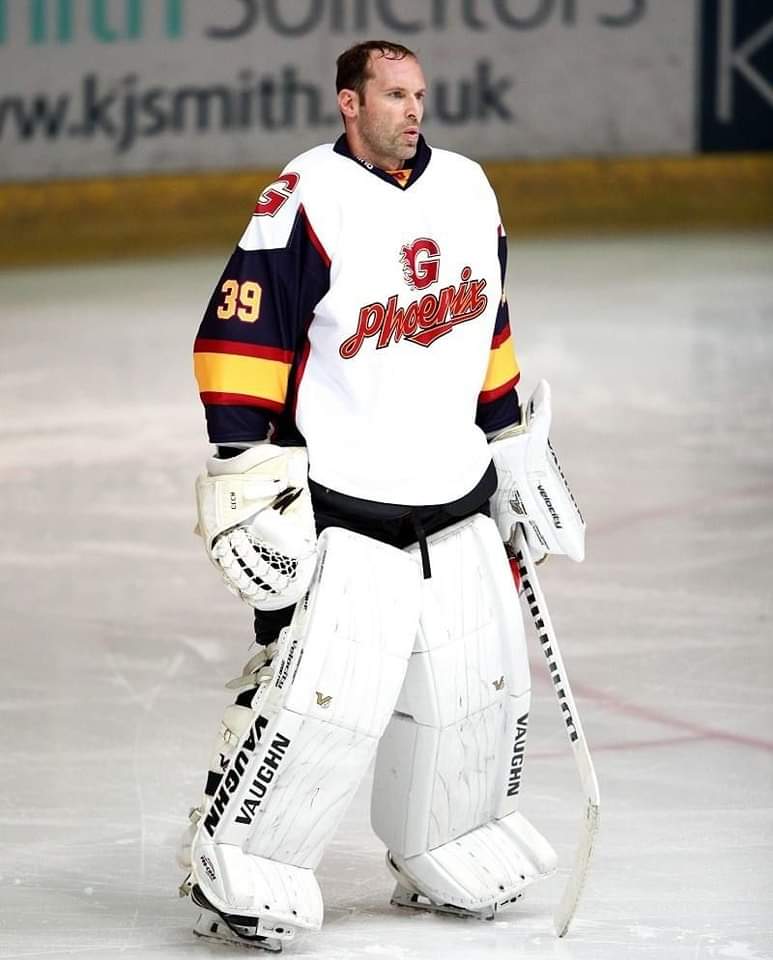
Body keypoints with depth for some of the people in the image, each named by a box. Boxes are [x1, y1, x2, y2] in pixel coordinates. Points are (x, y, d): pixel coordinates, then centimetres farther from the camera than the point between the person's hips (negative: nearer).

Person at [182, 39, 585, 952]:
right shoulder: (304, 205, -13)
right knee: (320, 695, -13)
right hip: (336, 503, -7)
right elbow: (237, 342, -14)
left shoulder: (466, 190, 8)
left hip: (455, 497, 7)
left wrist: (514, 443, 20)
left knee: (477, 687, 10)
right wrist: (245, 471, -18)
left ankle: (446, 861, 30)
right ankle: (233, 872, 0)